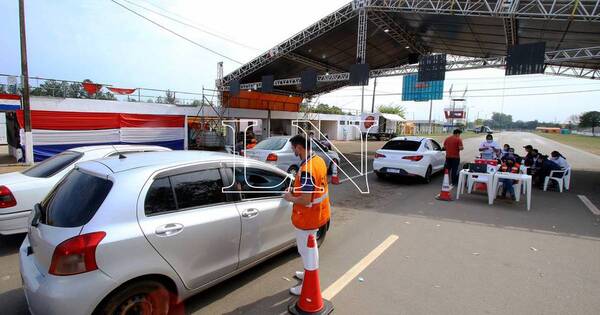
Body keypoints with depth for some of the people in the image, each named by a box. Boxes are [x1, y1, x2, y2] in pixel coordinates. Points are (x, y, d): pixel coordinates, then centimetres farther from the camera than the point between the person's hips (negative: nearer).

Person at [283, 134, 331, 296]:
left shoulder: (306, 170, -31)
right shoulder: (319, 160, 0)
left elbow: (305, 200, -29)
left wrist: (290, 198, -12)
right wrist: (297, 191, 10)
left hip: (307, 218, -9)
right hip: (318, 213, 9)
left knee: (306, 252, 9)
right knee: (310, 249, 26)